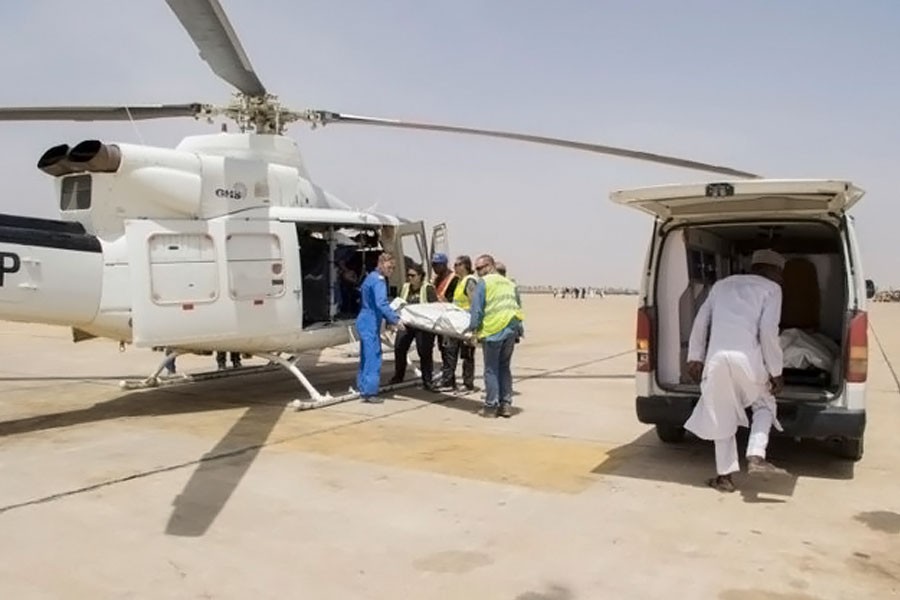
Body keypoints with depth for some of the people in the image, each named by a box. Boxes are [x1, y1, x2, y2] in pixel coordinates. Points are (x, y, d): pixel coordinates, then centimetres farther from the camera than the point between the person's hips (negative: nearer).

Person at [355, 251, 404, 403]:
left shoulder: (372, 277, 17)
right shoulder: (378, 280, -14)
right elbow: (382, 304, -28)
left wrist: (389, 319, 24)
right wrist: (395, 319, -33)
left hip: (365, 322, 10)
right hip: (370, 323, -10)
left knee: (366, 356, 15)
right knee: (373, 357, -10)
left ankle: (363, 389, 22)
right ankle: (370, 392, -10)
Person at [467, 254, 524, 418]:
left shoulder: (483, 282, 0)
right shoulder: (509, 283, 19)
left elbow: (476, 308, -7)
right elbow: (517, 306, 19)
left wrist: (473, 328, -2)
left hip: (493, 330, -6)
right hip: (511, 329, 6)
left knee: (491, 369, 3)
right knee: (505, 367, 15)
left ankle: (491, 406, 6)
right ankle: (506, 405, 16)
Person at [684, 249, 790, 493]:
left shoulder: (722, 285, 24)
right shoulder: (771, 289, 10)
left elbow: (700, 322, 19)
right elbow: (768, 331, -3)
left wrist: (695, 357, 21)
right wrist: (776, 371, 1)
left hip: (717, 358, 3)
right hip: (748, 358, -3)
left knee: (722, 417, 14)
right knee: (764, 406, 22)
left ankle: (724, 475, 16)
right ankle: (756, 457, 4)